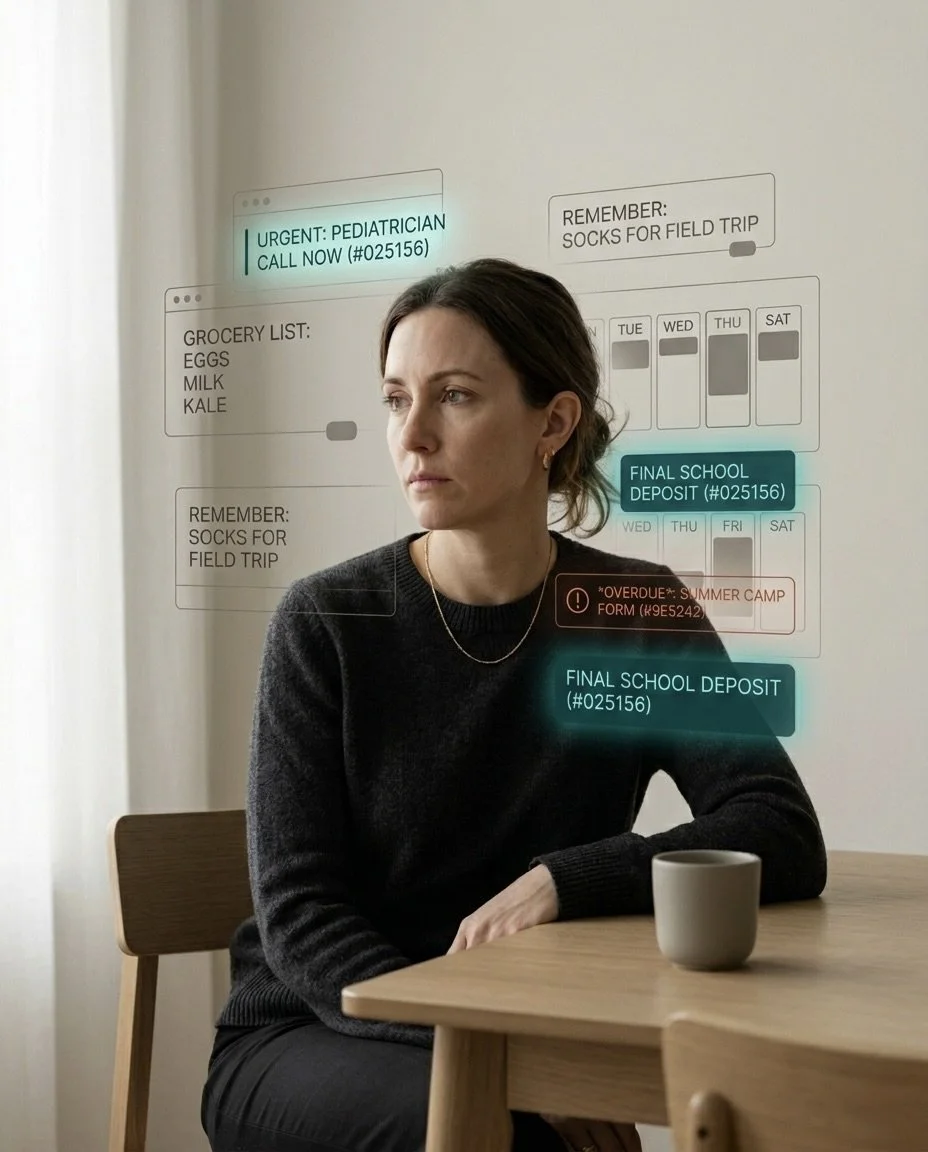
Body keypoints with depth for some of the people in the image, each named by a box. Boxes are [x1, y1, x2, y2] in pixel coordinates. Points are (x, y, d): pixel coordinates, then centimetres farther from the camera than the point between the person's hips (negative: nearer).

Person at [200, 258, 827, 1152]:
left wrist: (560, 883, -23)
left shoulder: (636, 615, -3)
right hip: (307, 1041, -1)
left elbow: (784, 837, -10)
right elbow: (298, 915, -12)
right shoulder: (326, 625, -8)